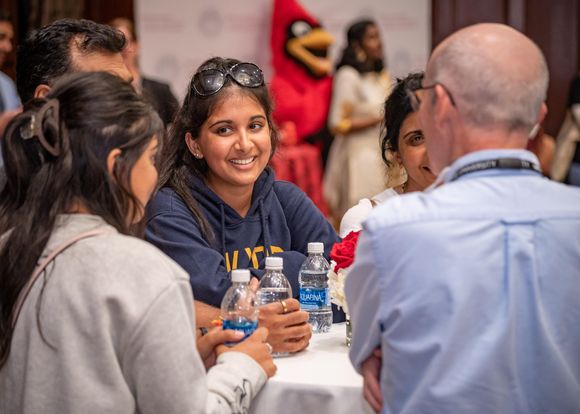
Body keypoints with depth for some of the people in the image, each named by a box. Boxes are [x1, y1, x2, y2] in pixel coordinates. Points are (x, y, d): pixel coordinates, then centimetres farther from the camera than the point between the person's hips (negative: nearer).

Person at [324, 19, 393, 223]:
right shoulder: (348, 76, -8)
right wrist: (379, 118, -13)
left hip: (382, 155, 7)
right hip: (359, 155, -7)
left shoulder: (383, 76, 13)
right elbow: (338, 125, -12)